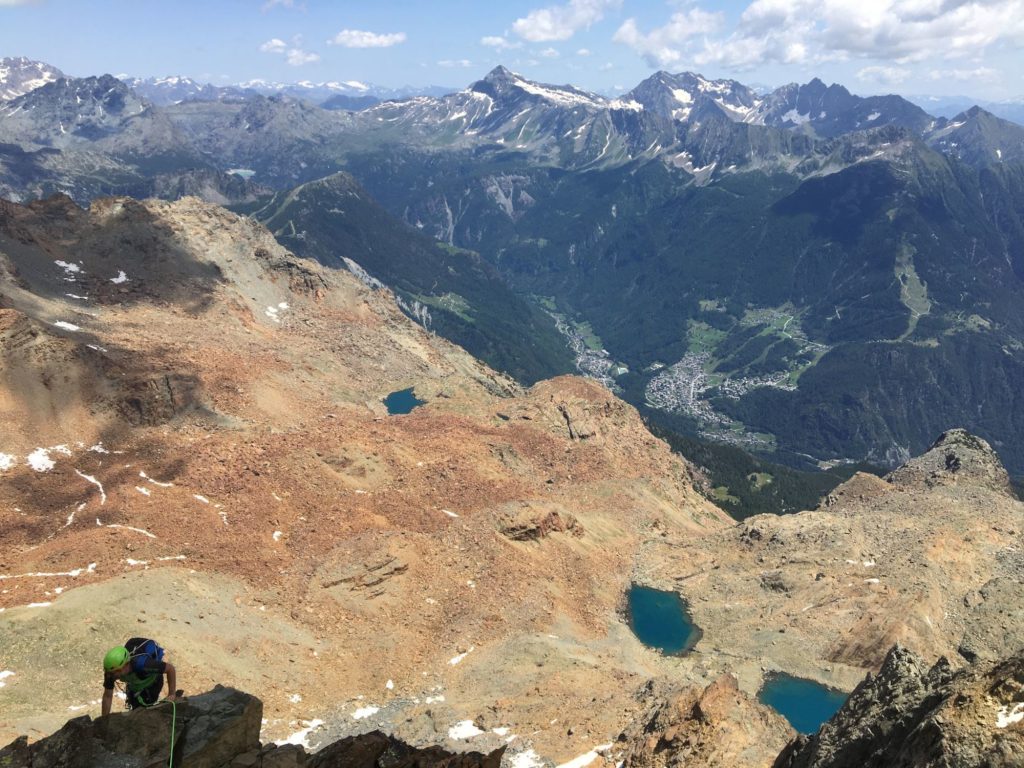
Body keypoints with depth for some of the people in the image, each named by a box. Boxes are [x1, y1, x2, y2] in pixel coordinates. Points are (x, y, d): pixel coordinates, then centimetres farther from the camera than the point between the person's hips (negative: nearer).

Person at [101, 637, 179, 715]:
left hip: (152, 681, -4)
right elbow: (107, 696, -15)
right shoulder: (111, 671, -30)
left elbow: (170, 668, -34)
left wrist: (172, 694, -30)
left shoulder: (141, 664, -44)